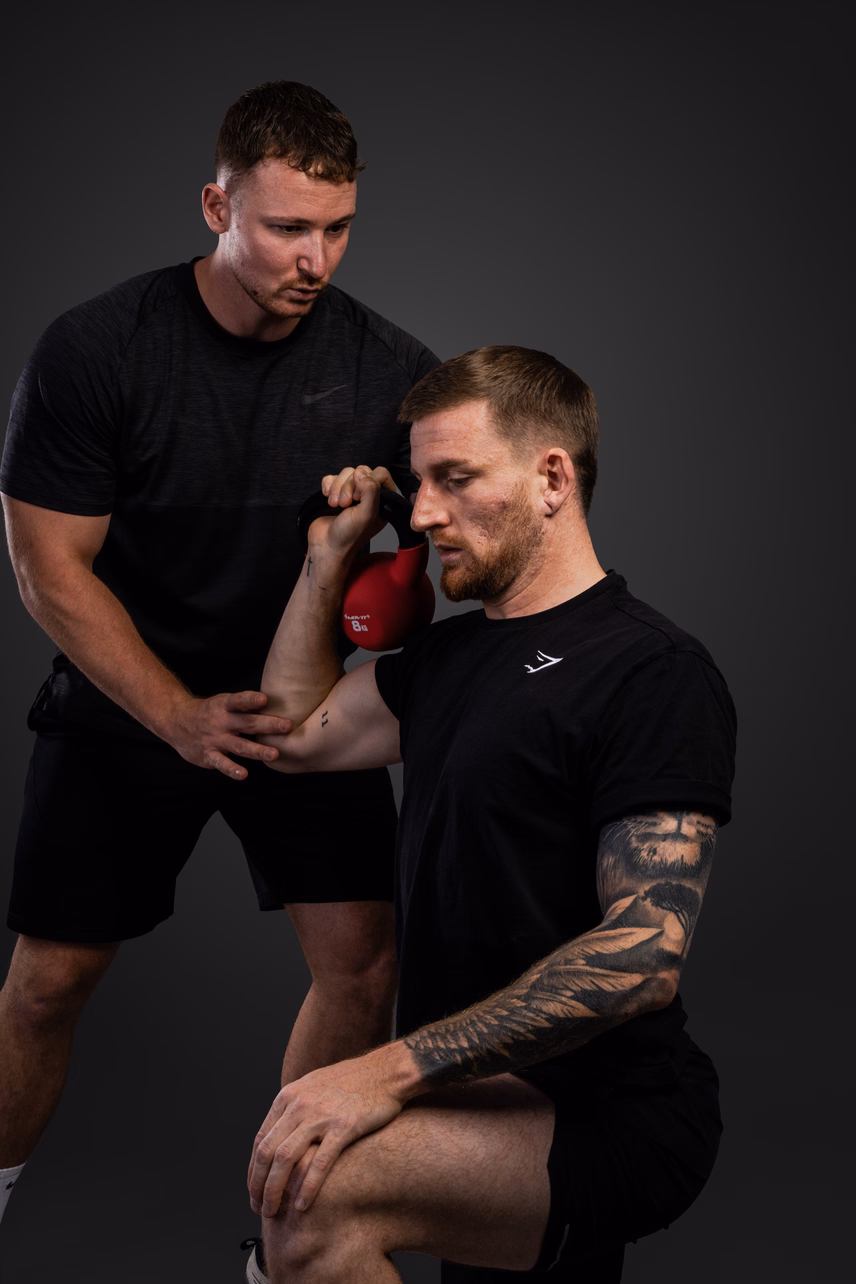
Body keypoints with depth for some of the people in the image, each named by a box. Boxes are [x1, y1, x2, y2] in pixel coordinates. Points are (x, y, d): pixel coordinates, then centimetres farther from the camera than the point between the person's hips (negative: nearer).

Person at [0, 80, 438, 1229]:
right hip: (125, 697, -1)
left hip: (300, 701, 2)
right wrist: (181, 719, -23)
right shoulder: (95, 349, -17)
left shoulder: (389, 368, -11)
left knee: (363, 961, -7)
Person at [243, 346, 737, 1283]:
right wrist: (331, 553, 17)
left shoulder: (654, 672, -14)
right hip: (481, 1100, 9)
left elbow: (643, 953, -24)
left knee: (313, 1194, -31)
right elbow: (295, 733, 25)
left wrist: (397, 1067, -29)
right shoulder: (451, 653, 13)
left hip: (611, 1116, -9)